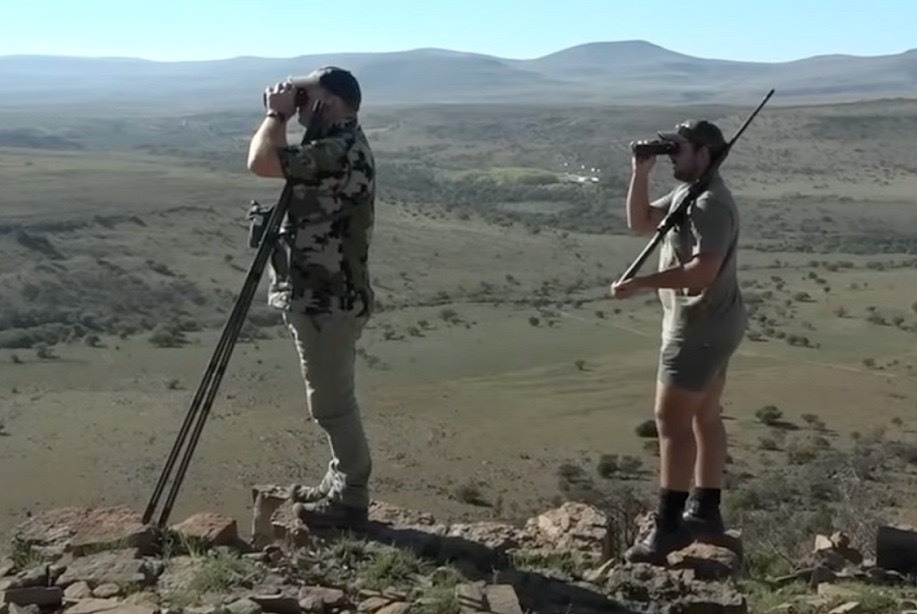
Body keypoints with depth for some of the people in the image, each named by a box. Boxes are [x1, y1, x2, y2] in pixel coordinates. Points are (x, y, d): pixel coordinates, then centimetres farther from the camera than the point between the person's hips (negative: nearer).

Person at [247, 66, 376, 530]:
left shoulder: (340, 150, -22)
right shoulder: (337, 146, 12)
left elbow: (261, 162, -28)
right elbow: (282, 164, 25)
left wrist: (276, 113, -15)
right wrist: (282, 116, 12)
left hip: (326, 301, -11)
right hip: (323, 296, 11)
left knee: (332, 403, 1)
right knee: (332, 400, 20)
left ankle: (350, 500, 14)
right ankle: (340, 484, 33)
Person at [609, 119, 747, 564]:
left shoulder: (711, 204, -21)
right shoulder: (687, 193, 12)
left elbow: (703, 271, -29)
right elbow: (640, 222, 16)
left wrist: (640, 283, -27)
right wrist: (640, 174, 3)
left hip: (700, 327, -11)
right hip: (708, 324, 11)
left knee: (671, 420, -8)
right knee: (704, 416, 15)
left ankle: (670, 524, -2)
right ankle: (705, 510, 25)